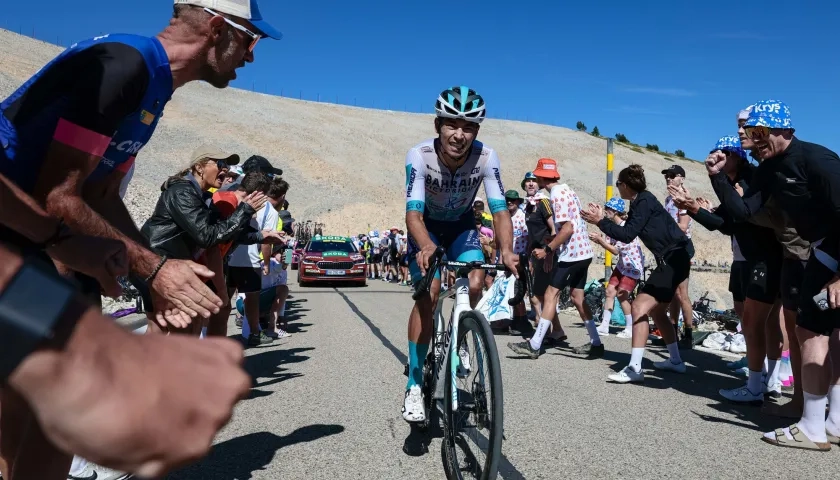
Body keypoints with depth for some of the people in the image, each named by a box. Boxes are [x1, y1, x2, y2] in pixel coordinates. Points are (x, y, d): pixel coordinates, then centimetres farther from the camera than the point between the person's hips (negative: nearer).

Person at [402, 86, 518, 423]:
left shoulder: (486, 157, -26)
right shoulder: (419, 156, -30)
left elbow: (499, 209, -28)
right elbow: (413, 212, -37)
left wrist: (506, 250, -47)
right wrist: (426, 246, -57)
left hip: (462, 225, 2)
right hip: (427, 226, -2)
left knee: (475, 285, -20)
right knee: (428, 293, -20)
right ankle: (415, 384, -10)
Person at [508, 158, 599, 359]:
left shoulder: (557, 194, -14)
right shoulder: (566, 190, 15)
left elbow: (567, 229, -22)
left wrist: (547, 250, -17)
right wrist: (553, 248, 18)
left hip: (571, 253, -10)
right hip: (583, 252, 10)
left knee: (551, 294, -8)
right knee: (577, 297, 13)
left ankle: (534, 345, -7)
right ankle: (595, 343, 17)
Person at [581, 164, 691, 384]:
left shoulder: (643, 201, -13)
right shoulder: (640, 202, 16)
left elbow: (627, 235, -20)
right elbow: (627, 231, 14)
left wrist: (600, 222, -13)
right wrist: (601, 219, 14)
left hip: (674, 259, -11)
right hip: (672, 259, 11)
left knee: (639, 307, -17)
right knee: (656, 310, 21)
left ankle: (634, 369, -19)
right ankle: (676, 361, 32)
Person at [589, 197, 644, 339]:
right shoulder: (614, 226, 4)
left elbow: (615, 250, -20)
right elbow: (608, 243, -2)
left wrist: (599, 239, -22)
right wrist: (598, 239, -20)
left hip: (633, 265, -9)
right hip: (622, 264, 9)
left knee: (622, 295, -8)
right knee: (610, 291, 3)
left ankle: (630, 329, 5)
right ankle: (604, 326, 7)